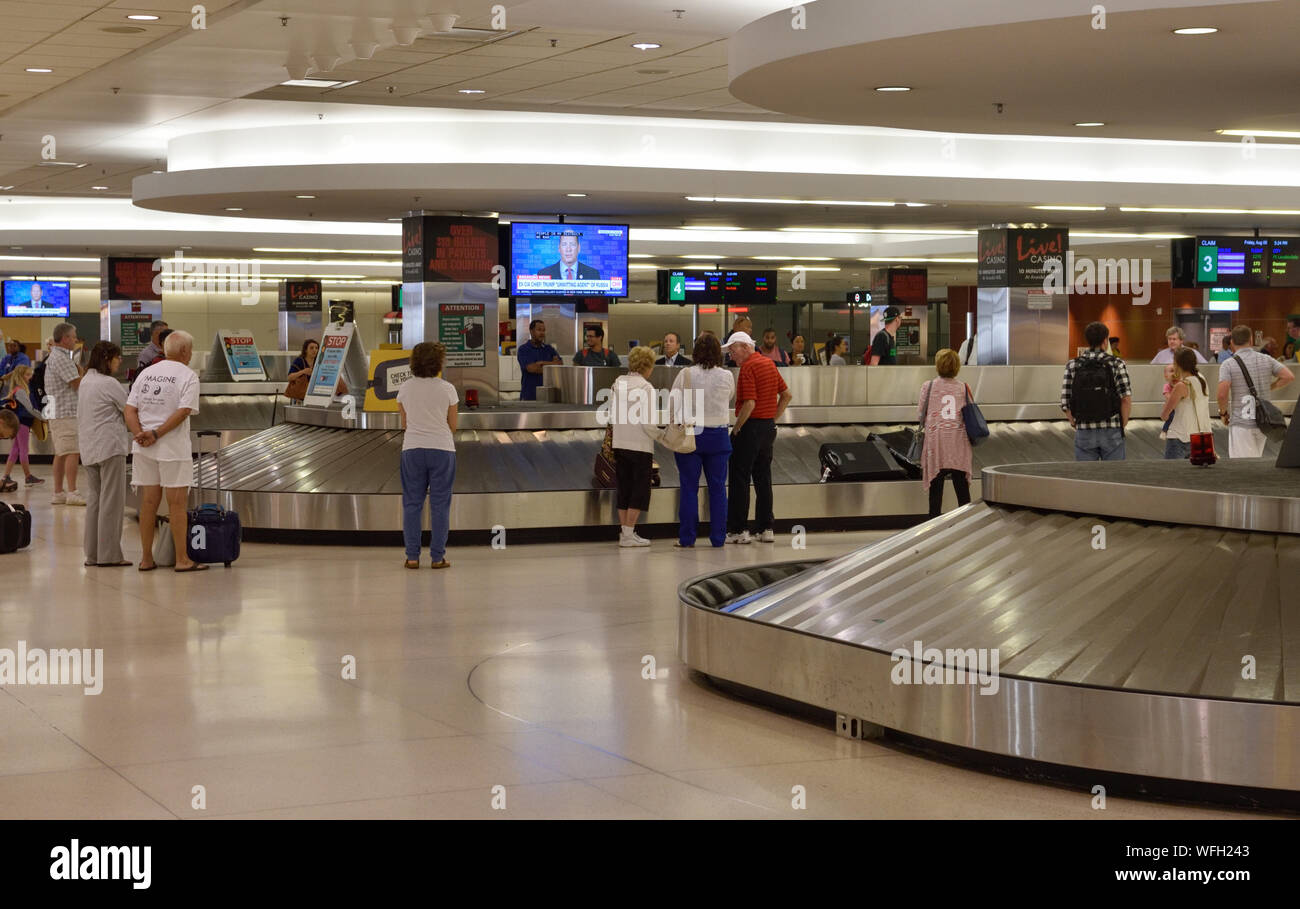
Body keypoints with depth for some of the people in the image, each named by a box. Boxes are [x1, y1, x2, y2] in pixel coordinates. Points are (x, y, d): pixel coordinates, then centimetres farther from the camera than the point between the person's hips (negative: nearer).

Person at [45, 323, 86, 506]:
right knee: (72, 452, -11)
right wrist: (81, 370, 2)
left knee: (61, 454, 12)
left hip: (56, 413, 11)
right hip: (66, 412, -11)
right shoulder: (62, 358, -15)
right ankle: (72, 492, -14)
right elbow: (78, 384, -15)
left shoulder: (54, 356, 19)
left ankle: (58, 492, 15)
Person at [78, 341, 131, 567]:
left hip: (89, 449, 9)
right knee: (111, 501, -4)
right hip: (110, 447, -9)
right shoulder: (108, 384, -13)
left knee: (94, 500, 11)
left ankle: (92, 555, 12)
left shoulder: (85, 382, 13)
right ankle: (109, 555, -4)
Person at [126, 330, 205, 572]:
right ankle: (182, 559, 4)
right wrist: (156, 434, -14)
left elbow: (129, 410, 4)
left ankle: (146, 559, 15)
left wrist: (140, 434, -8)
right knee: (177, 504, 0)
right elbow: (183, 412, -16)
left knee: (148, 503, 11)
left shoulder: (146, 373, 12)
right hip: (173, 448, -5)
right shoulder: (187, 376, -5)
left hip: (143, 449, 5)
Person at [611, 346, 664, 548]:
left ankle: (624, 530, 15)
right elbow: (648, 423, -17)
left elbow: (614, 415, 8)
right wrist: (662, 435, -1)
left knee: (624, 490, 12)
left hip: (619, 444, 6)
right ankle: (628, 534, 0)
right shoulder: (646, 388, -13)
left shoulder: (619, 383, 5)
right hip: (640, 446, -6)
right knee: (639, 491, 2)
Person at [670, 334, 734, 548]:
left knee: (689, 488, 4)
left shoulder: (686, 375, -8)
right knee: (717, 487, 8)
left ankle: (687, 538, 6)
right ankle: (718, 538, 10)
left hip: (690, 435, -1)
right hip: (718, 436, 1)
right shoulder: (727, 376, -3)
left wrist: (674, 424, 5)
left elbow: (673, 402, -6)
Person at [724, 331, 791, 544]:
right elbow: (786, 395, 17)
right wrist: (773, 419, 16)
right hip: (768, 427, 8)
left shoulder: (748, 367, -14)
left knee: (740, 479, -3)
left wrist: (736, 429, -13)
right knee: (763, 479, 12)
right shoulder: (769, 363, 12)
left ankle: (737, 530, -3)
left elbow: (750, 404, -22)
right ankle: (766, 528, 12)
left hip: (751, 427, -8)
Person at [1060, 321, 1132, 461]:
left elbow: (1065, 403, -4)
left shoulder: (1073, 366, -1)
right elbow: (1126, 399, -11)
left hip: (1084, 433, 1)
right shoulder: (1116, 364, -5)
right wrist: (1122, 425, 2)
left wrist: (1076, 425, 8)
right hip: (1112, 433, -1)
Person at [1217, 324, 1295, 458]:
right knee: (1257, 459, 21)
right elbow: (1288, 376, 0)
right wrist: (1269, 387, 12)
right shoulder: (1266, 360, 5)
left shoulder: (1228, 365, -8)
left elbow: (1222, 393, -19)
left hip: (1241, 423, -5)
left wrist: (1223, 413, -1)